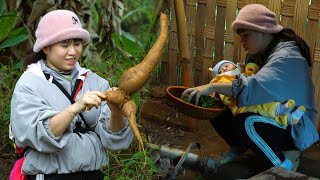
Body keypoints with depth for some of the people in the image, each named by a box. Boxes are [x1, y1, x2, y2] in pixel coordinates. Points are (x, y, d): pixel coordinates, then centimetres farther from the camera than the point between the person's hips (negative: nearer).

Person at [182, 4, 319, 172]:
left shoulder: (287, 56, -24)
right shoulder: (258, 53, 4)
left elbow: (254, 87, -38)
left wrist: (212, 87, -39)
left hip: (294, 128, -8)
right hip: (266, 116, 8)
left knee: (245, 122, -36)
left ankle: (283, 165, -14)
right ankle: (239, 147, 18)